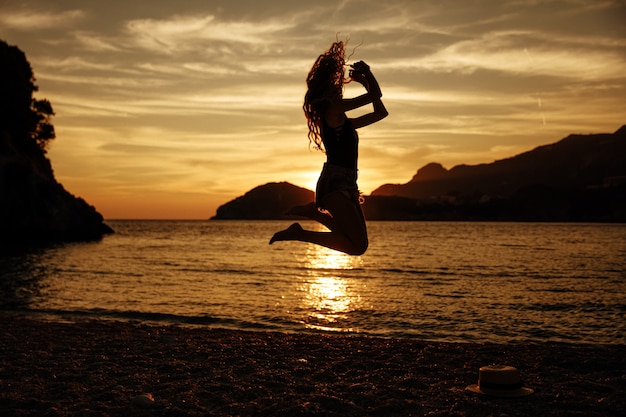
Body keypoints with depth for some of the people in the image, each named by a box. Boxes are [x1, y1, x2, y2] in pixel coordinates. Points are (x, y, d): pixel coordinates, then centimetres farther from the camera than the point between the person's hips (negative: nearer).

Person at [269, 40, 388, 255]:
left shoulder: (342, 120, 23)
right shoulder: (332, 109, -4)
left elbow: (381, 112, 29)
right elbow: (376, 95, -6)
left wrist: (365, 83, 24)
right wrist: (367, 73, 10)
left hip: (346, 185, 9)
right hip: (335, 184, -9)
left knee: (357, 242, 12)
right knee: (358, 245, -16)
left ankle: (312, 211, 13)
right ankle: (299, 234, -10)